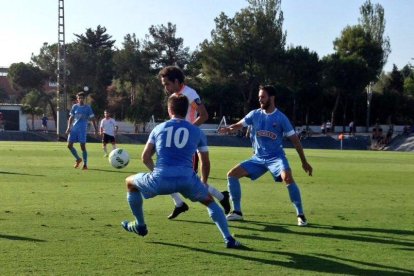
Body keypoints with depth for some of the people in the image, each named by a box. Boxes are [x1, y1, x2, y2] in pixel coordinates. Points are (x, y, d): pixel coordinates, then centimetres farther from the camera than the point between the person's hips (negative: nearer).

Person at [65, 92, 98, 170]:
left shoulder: (87, 107, 1)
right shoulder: (75, 106, 9)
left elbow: (92, 119, 3)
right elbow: (71, 118, 13)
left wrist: (96, 129, -1)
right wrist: (69, 127, 3)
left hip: (82, 129, -4)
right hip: (74, 128, 4)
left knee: (83, 146, -7)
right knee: (69, 145, 0)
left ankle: (85, 165, 2)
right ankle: (78, 159, 21)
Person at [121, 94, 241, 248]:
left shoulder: (158, 128, 18)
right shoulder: (197, 132, 17)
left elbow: (145, 158, 20)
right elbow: (205, 163, 23)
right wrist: (203, 182, 42)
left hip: (160, 179, 0)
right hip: (187, 180, 0)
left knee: (130, 182, 30)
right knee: (209, 201, 27)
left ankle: (140, 226, 40)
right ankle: (228, 239, 13)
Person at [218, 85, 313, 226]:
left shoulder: (281, 118, -9)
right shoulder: (255, 114, 0)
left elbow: (294, 139, -5)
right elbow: (239, 125, -1)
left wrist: (304, 162, -4)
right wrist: (228, 129, -26)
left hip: (276, 157, -4)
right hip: (258, 158, 4)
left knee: (288, 178, -32)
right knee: (232, 174, -4)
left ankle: (300, 215, -20)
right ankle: (237, 212, 6)